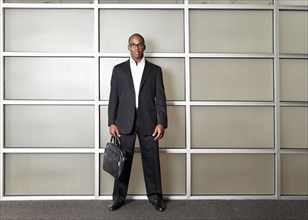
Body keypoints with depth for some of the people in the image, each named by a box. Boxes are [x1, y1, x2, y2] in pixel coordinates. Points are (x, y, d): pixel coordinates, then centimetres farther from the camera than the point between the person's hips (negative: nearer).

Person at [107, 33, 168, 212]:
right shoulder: (119, 69, 9)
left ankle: (155, 196, 19)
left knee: (152, 161, 4)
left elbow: (160, 98, 2)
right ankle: (119, 197, 19)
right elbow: (114, 98, 6)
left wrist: (161, 123, -7)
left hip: (148, 122, 0)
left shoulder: (155, 70, 7)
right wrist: (112, 122, -1)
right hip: (125, 122, 1)